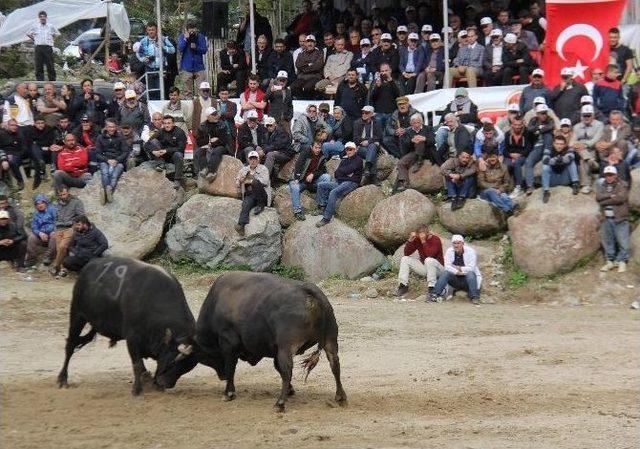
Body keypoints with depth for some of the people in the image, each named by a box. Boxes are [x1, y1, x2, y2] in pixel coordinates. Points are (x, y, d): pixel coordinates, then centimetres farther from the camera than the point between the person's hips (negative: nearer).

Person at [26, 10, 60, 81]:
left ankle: (52, 81, 0)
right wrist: (34, 39, 12)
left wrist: (51, 39, 13)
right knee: (39, 66, -1)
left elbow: (57, 34, 23)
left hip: (48, 48, 0)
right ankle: (39, 82, 2)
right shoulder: (35, 27, 8)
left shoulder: (51, 26, 9)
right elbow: (28, 33, 22)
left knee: (50, 66, -3)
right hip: (39, 48, 0)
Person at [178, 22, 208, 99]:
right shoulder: (182, 37, 2)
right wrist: (185, 39, -19)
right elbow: (180, 49, -11)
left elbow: (204, 50, -3)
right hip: (186, 68, -1)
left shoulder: (201, 37, 4)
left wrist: (196, 48, -19)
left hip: (199, 66, 1)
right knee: (188, 91, 2)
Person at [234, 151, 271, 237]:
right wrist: (240, 181, -6)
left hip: (262, 196, -3)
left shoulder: (263, 168, 6)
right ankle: (241, 225, -51)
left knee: (256, 183, -34)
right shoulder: (244, 170, 19)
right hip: (249, 195, 3)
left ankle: (261, 205, -20)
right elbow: (237, 184, 20)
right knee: (246, 205, -32)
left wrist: (250, 181, -17)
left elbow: (265, 181, -12)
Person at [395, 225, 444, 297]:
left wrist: (424, 242, -30)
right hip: (424, 267, 6)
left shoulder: (435, 239, -18)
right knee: (405, 259, -5)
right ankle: (403, 285, -8)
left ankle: (431, 288, -35)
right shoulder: (417, 240, -3)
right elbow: (406, 253, -5)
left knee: (429, 260, -38)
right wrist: (410, 240, -17)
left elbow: (430, 254, -33)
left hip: (437, 268, -6)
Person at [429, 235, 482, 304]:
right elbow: (447, 267, -12)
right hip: (455, 279, 2)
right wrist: (457, 271, -25)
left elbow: (471, 268, -18)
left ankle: (474, 297, -36)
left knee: (470, 274, -34)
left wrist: (459, 268, -17)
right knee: (445, 273, -24)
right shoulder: (449, 251, -1)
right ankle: (435, 294, -34)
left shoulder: (470, 251, -9)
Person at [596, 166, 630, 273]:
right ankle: (610, 261, 20)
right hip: (607, 219, 5)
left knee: (622, 241, -4)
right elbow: (598, 197, -4)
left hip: (621, 219, -4)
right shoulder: (602, 186, 12)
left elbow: (621, 198, -17)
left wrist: (604, 201, -10)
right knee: (607, 240, 9)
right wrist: (610, 196, -17)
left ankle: (622, 261, 5)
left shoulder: (623, 185, -2)